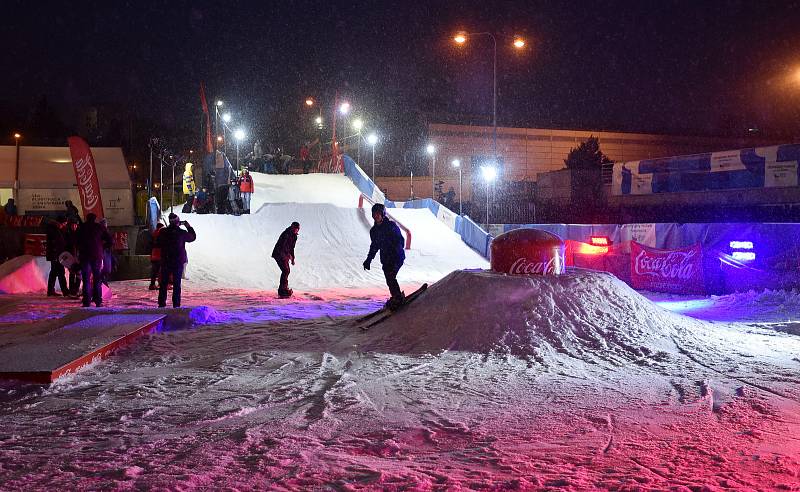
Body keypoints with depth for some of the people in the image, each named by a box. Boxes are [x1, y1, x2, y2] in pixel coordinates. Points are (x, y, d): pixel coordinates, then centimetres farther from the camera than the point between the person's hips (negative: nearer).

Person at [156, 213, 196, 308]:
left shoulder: (163, 232, -3)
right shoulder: (182, 233, -10)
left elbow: (157, 244, 7)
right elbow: (193, 237, 7)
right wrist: (189, 227, 16)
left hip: (165, 262, 2)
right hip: (178, 262, -2)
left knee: (163, 283, 11)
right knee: (177, 284, 3)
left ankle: (161, 303, 12)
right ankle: (176, 304, 1)